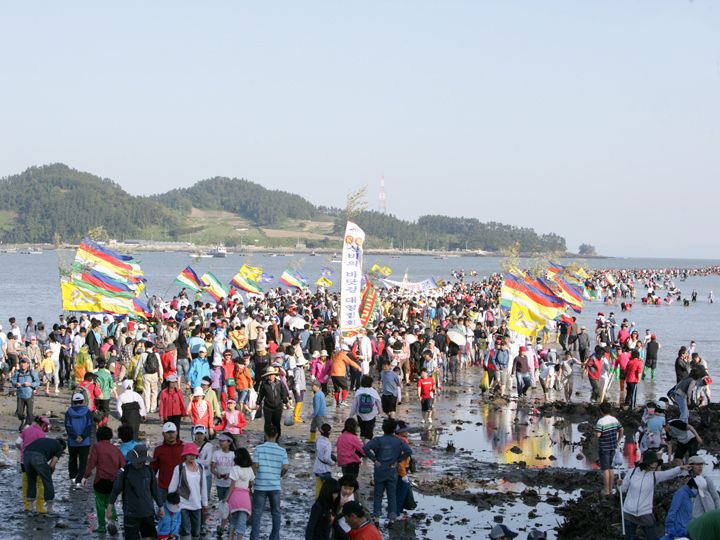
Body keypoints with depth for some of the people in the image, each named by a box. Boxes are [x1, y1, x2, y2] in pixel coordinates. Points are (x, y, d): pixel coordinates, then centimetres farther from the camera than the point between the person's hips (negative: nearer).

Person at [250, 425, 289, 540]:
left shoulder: (259, 448, -6)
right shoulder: (282, 451, -1)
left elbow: (255, 465, -11)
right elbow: (286, 467, -8)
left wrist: (253, 476, 5)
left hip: (260, 486, -2)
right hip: (275, 486, 2)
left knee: (257, 513, 4)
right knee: (276, 512, 14)